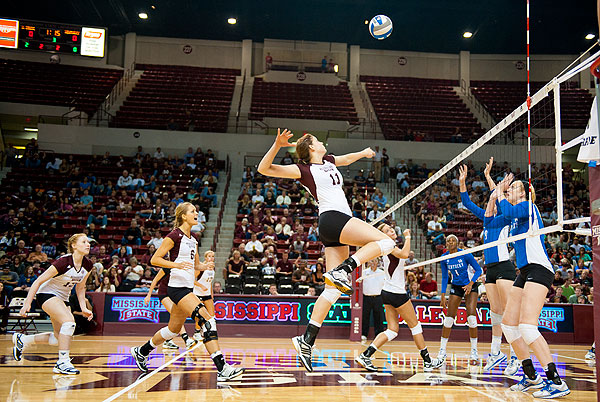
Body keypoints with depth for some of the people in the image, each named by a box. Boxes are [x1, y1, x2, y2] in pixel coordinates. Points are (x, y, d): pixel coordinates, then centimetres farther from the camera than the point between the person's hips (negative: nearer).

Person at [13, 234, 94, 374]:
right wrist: (27, 303, -19)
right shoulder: (64, 262, -25)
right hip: (46, 294, -8)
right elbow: (38, 281, -19)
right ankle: (63, 362, -20)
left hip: (63, 298, 8)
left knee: (60, 338, 5)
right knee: (69, 321, -29)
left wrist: (83, 308, 2)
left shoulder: (88, 265, -6)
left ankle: (22, 339, 26)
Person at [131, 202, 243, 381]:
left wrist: (206, 266, 4)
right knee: (208, 321, -19)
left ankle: (141, 352, 39)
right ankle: (222, 368, -21)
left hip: (187, 288, 9)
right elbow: (155, 259, -11)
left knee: (173, 329, 18)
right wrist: (176, 264, -23)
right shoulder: (174, 235, -10)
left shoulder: (193, 239, 14)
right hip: (178, 287, -9)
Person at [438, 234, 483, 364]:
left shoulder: (465, 254, -17)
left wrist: (470, 284, -25)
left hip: (470, 285, -3)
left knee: (471, 317, -17)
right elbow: (444, 277, 3)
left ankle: (474, 351, -4)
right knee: (449, 317, -4)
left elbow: (478, 270, -11)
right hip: (456, 286, 3)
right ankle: (442, 351, 6)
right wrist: (443, 295, -1)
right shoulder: (444, 258, -6)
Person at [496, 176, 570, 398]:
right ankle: (531, 376, 16)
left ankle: (556, 382, -20)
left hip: (538, 269, -10)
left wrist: (500, 193, -2)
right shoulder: (517, 217, 21)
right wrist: (500, 191, 26)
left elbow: (508, 211, -20)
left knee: (527, 326, -22)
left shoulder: (529, 206, -3)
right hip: (525, 273, 10)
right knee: (508, 324, 7)